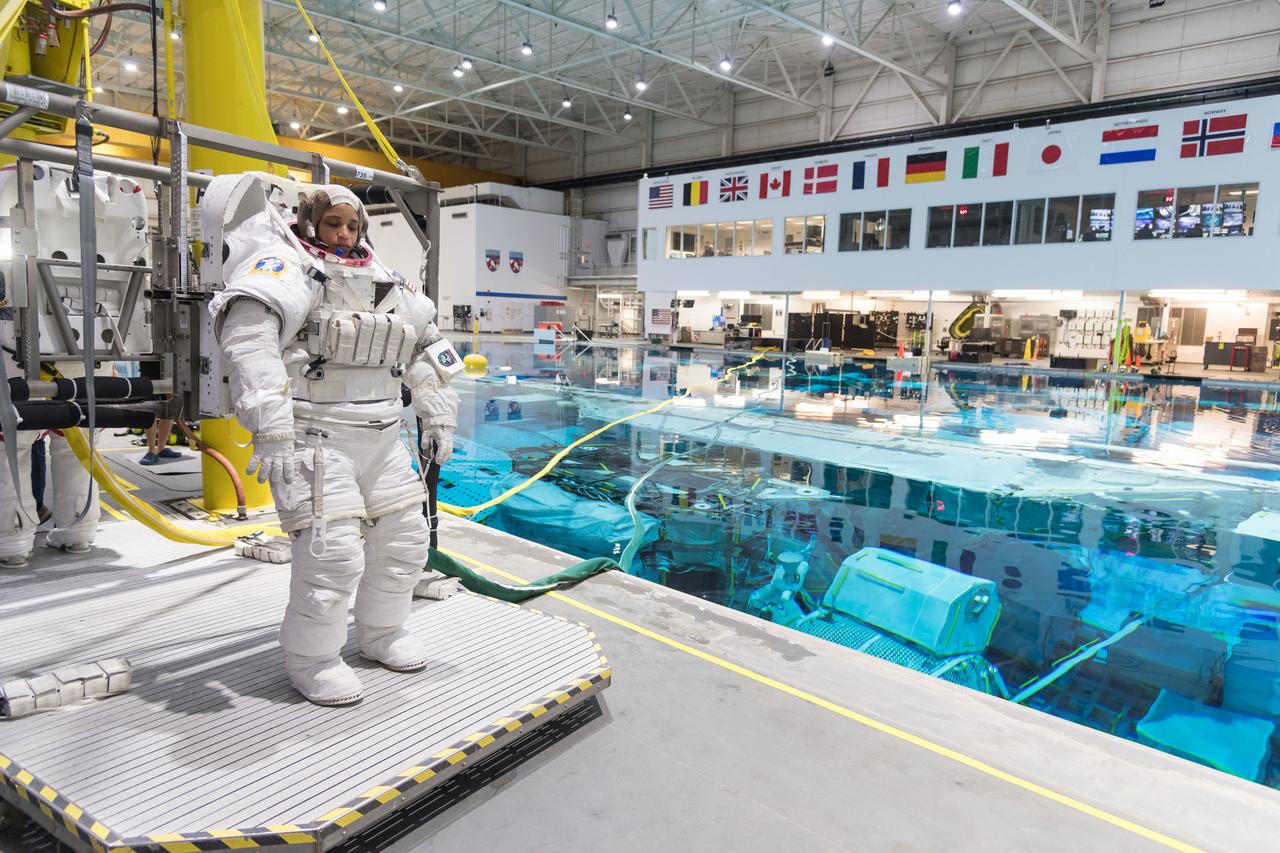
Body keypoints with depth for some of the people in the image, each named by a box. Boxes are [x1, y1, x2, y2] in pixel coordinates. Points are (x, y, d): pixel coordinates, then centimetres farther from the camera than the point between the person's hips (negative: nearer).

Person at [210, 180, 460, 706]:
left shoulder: (387, 282, 17)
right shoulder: (288, 266, -6)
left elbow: (426, 346, 25)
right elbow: (248, 337, -23)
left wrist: (439, 417, 19)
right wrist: (271, 432, -31)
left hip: (381, 436, 8)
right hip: (315, 437, -8)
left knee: (405, 538, 13)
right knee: (332, 552, -13)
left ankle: (381, 634, 34)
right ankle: (312, 661, 9)